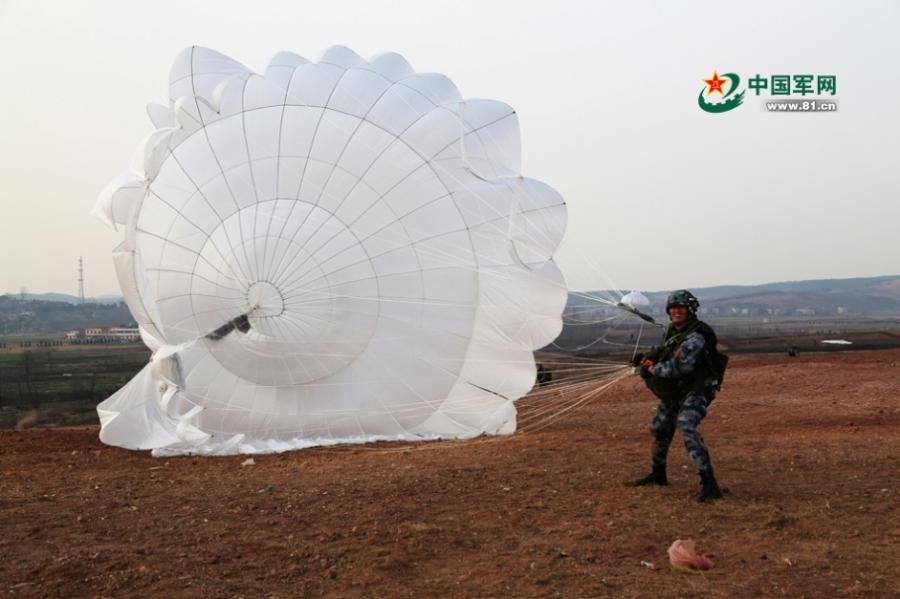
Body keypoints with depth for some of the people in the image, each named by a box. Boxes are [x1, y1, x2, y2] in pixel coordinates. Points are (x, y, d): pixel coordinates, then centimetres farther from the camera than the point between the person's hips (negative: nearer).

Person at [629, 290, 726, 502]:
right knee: (659, 429, 19)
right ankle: (658, 474, 41)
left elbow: (678, 367, -29)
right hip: (674, 391, 10)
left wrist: (651, 370, -19)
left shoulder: (695, 337, -23)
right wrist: (647, 357, 10)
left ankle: (710, 485, -30)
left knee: (686, 427, -30)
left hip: (696, 391, -10)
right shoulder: (672, 330, 5)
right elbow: (664, 350, 26)